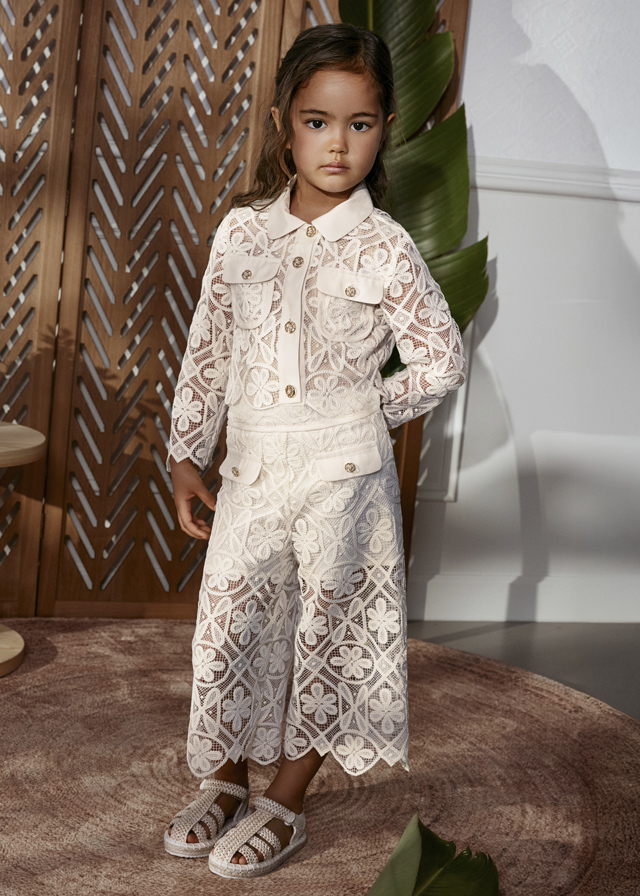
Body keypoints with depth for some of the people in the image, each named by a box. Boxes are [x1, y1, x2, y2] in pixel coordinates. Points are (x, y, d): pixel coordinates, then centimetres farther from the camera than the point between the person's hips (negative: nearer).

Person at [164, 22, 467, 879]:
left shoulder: (384, 248, -8)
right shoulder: (242, 229, 2)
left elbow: (442, 359, 0)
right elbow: (208, 347, 7)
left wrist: (365, 412, -1)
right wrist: (187, 450, 7)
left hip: (342, 472, -3)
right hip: (252, 466, 4)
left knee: (326, 632, 8)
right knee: (224, 623, 9)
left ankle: (286, 802, 25)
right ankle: (225, 778, 32)